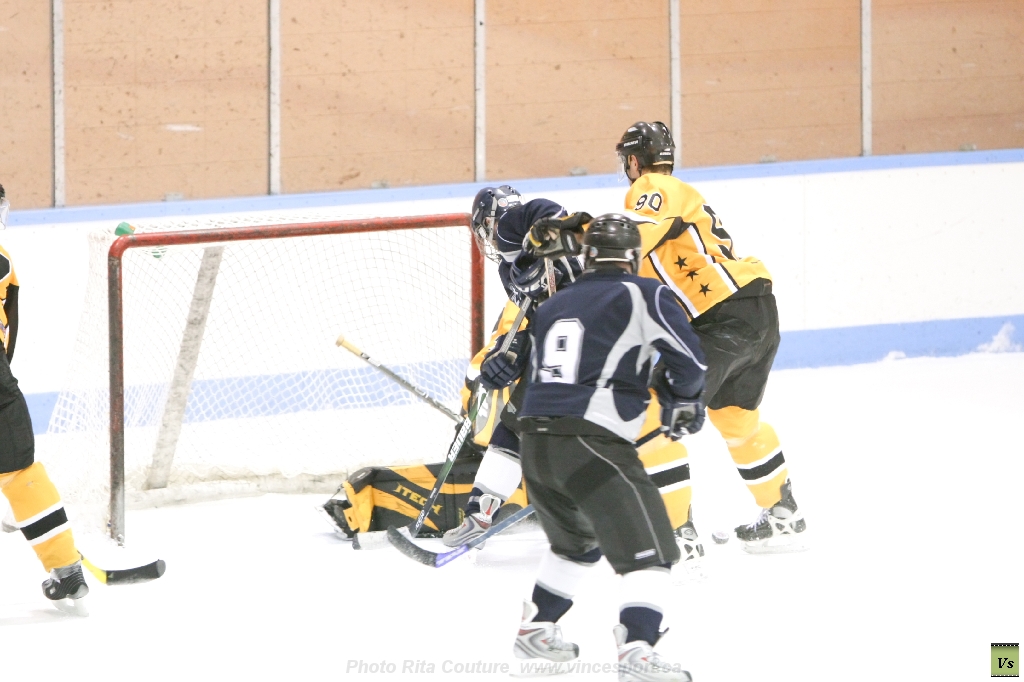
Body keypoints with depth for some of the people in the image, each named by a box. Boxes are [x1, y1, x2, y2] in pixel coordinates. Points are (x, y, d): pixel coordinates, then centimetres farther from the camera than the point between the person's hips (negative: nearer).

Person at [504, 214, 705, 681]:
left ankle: (534, 630, 38)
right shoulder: (644, 297, 3)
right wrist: (682, 406, 19)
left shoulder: (553, 307, 21)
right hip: (591, 444, -7)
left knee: (577, 540, 31)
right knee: (649, 549, -6)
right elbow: (689, 362, -2)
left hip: (535, 440, 7)